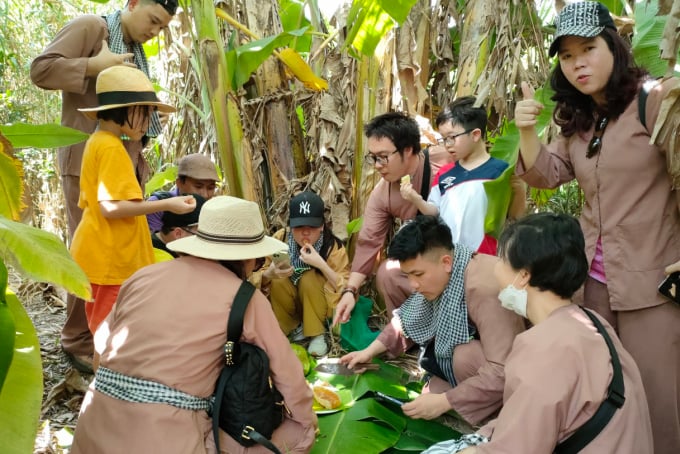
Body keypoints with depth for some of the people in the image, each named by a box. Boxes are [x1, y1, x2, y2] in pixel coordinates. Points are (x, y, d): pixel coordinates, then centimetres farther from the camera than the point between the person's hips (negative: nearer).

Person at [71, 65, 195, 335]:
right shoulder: (111, 147, -16)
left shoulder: (98, 142, 15)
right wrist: (167, 204, -20)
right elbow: (111, 207, -25)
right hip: (110, 261, -10)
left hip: (104, 258, 10)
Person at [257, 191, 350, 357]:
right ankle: (294, 327, -3)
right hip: (290, 305, 2)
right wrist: (269, 273, -35)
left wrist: (321, 264, -40)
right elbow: (261, 279, -11)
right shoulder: (280, 238, -17)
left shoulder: (333, 246, -22)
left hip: (319, 306, -2)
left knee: (310, 279, -30)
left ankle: (318, 334, -12)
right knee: (278, 280, -27)